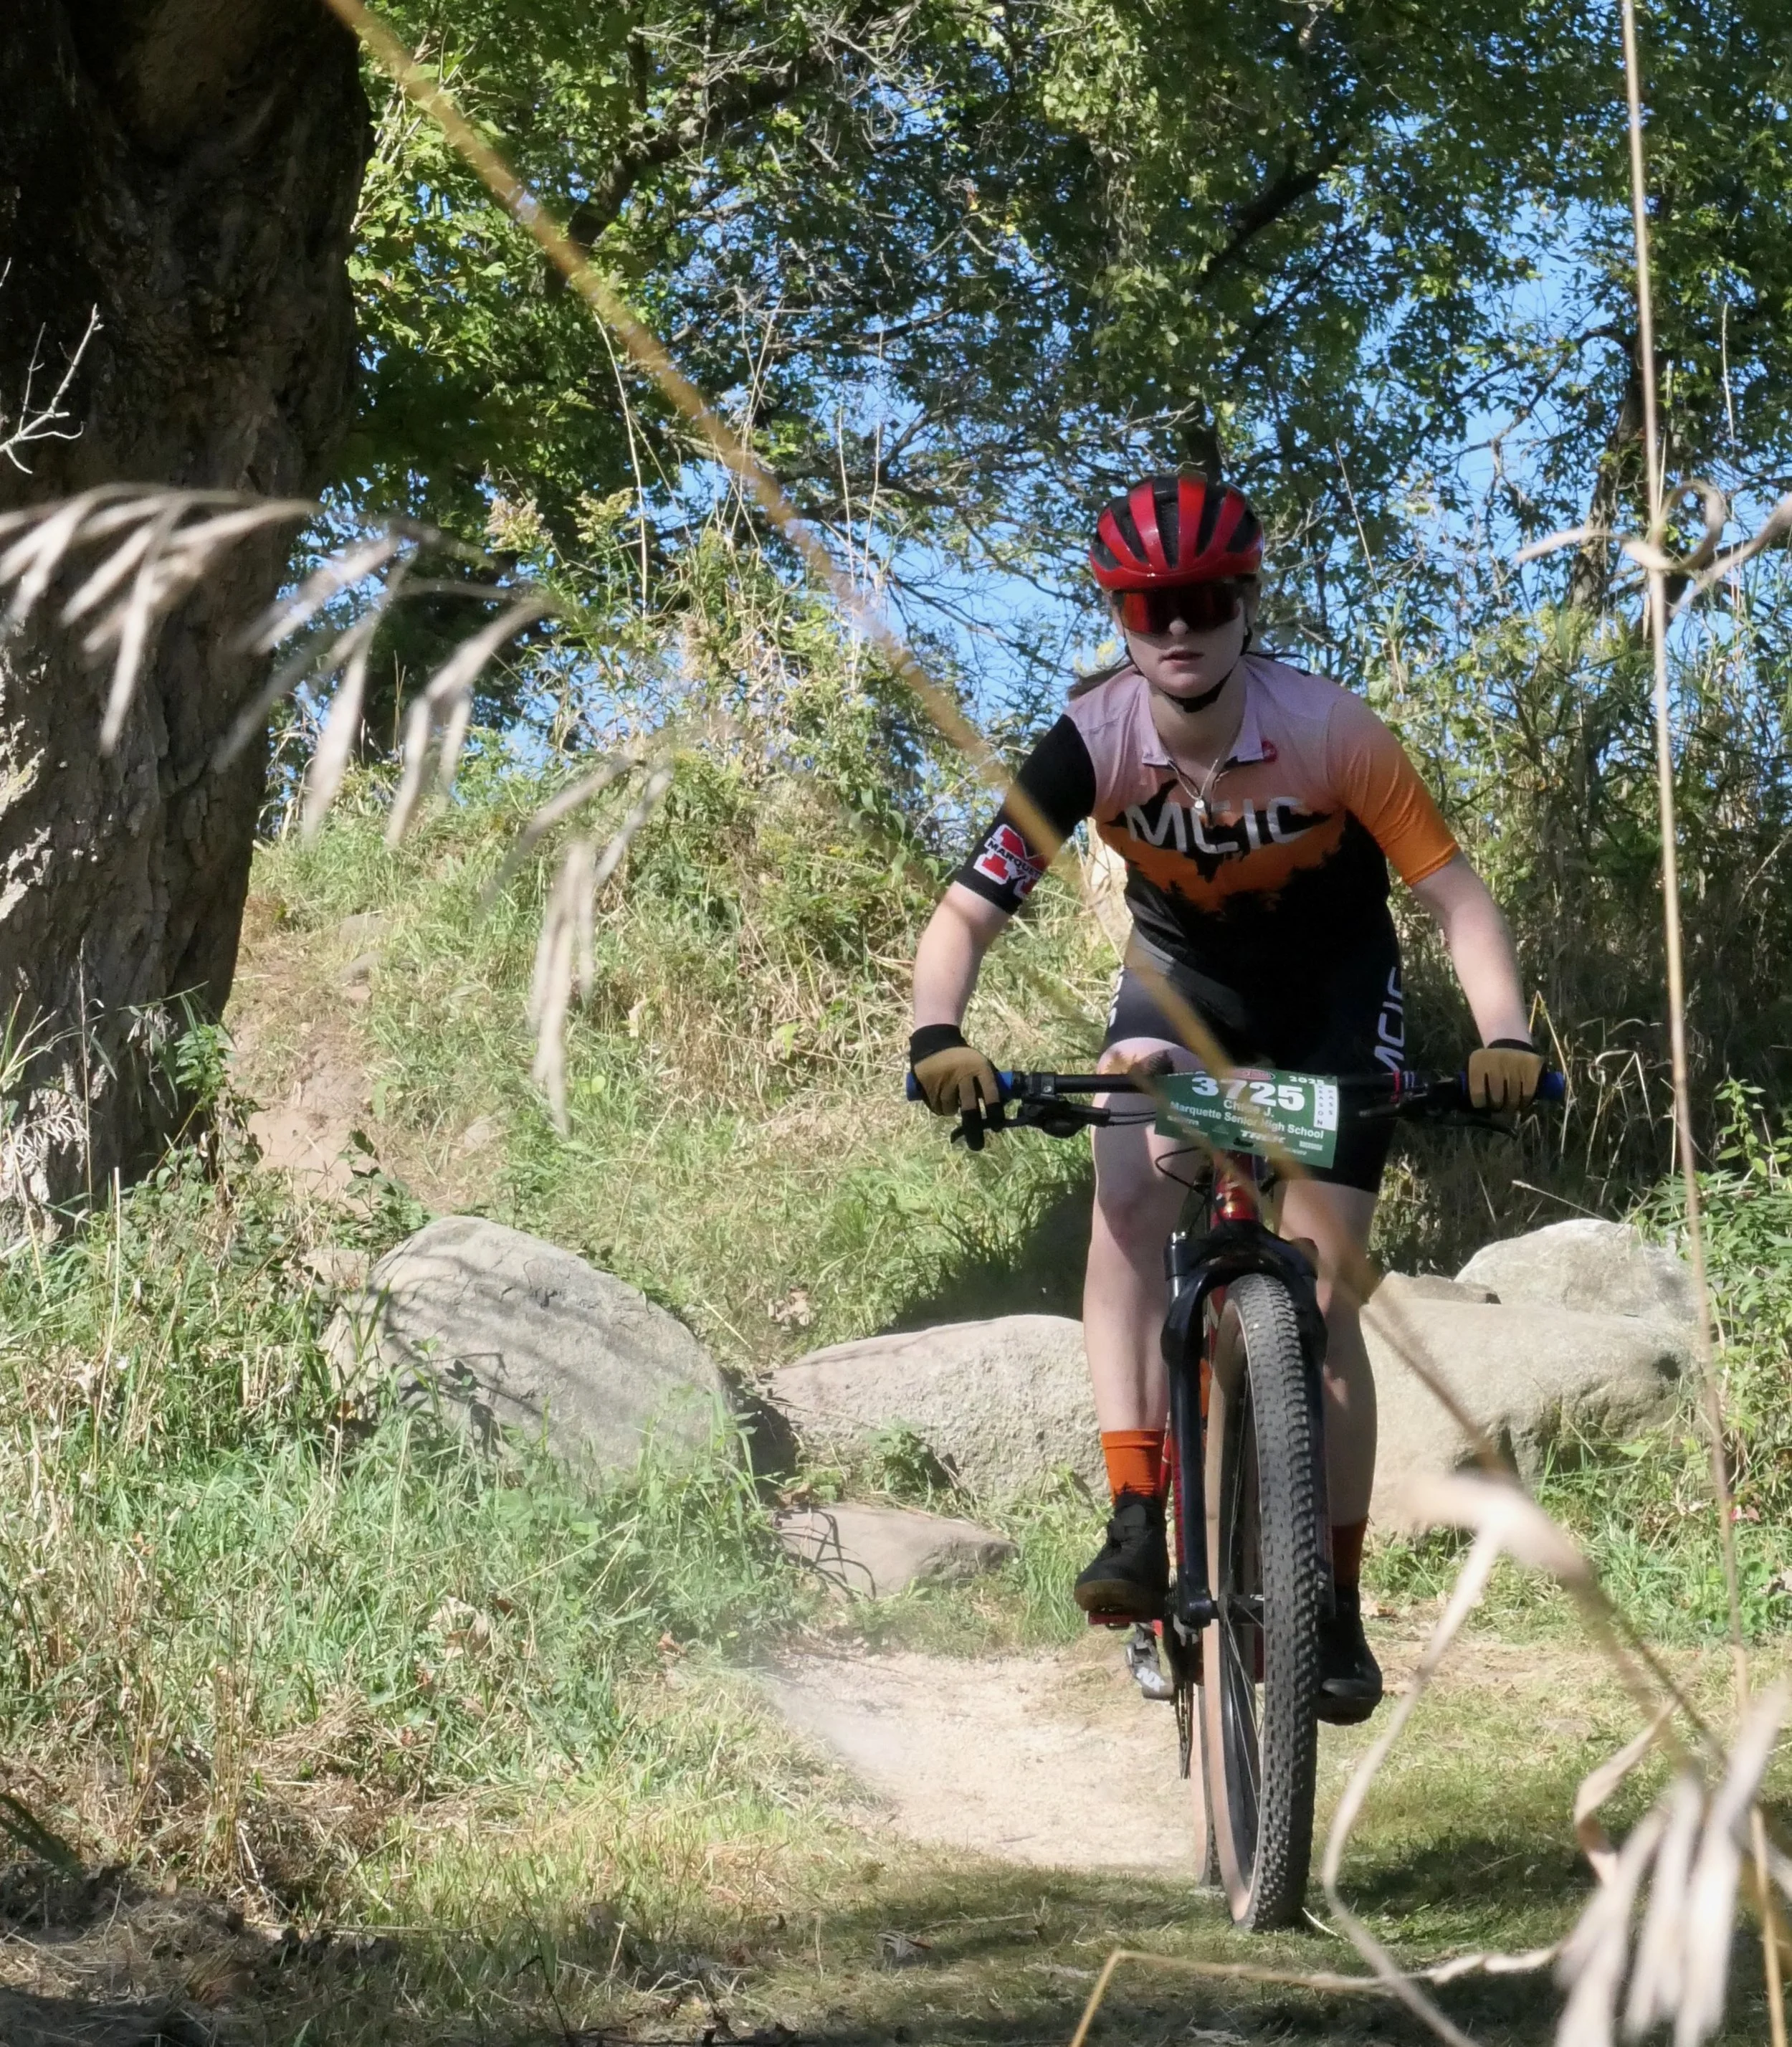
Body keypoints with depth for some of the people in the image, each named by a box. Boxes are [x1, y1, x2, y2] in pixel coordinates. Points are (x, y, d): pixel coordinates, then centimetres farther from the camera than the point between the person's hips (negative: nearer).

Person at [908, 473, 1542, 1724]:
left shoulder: (1331, 731, -30)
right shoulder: (1092, 741, -27)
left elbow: (1457, 896, -27)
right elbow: (969, 912, -28)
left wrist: (1505, 1039, -43)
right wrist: (940, 1037, -47)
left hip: (1334, 988, -1)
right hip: (1182, 975, 1)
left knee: (1320, 1293, -7)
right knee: (1127, 1198, -27)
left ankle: (1336, 1597, 5)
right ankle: (1137, 1526, -28)